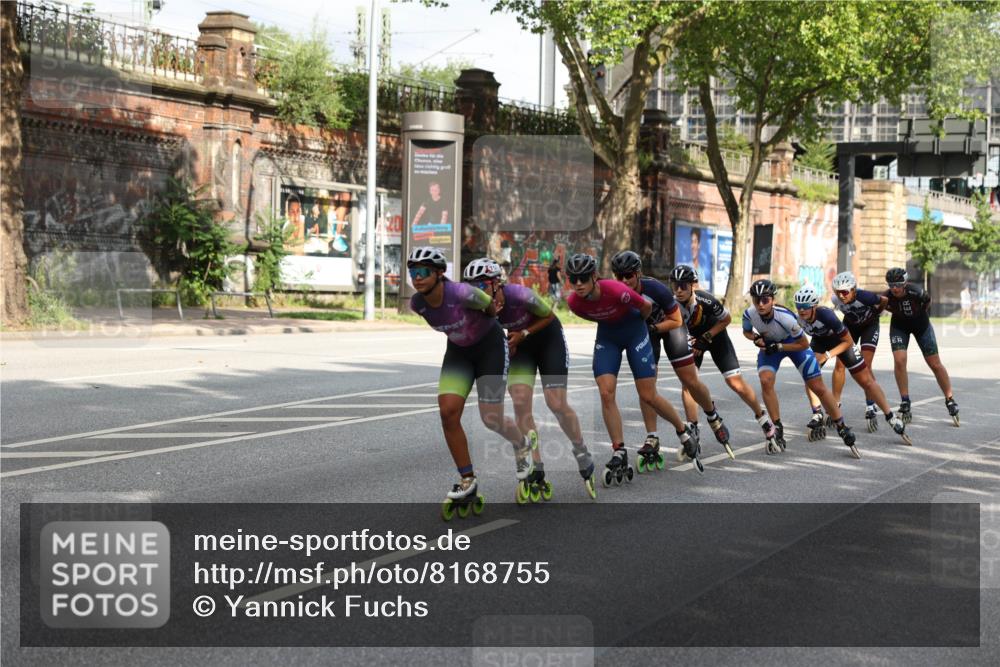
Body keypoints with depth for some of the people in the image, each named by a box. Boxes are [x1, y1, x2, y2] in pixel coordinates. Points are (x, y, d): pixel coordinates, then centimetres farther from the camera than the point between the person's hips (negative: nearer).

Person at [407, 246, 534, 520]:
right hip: (458, 350, 5)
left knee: (491, 419, -5)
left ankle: (521, 445, 31)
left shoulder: (461, 293, -33)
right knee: (448, 412, -12)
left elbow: (490, 307, -12)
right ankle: (467, 483, 1)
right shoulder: (417, 304, -16)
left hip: (490, 345, -5)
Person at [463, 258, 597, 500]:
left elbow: (548, 316, -15)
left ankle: (584, 457, 15)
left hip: (548, 337, -4)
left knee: (556, 404, -11)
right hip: (520, 343, 4)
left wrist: (523, 333, -23)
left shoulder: (520, 295, -34)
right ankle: (536, 475, -9)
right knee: (520, 403, -14)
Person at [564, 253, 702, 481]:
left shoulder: (616, 290, -34)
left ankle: (684, 432, 20)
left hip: (634, 331, -3)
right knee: (606, 393, -12)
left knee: (648, 396, -3)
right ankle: (619, 454, -3)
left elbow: (647, 306, -14)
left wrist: (635, 323, 5)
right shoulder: (573, 302, -22)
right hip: (606, 336, 3)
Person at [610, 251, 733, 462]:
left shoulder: (656, 290, -34)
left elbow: (676, 321, -20)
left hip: (669, 324, -2)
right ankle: (652, 439, -5)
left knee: (690, 382, -3)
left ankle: (713, 417, 25)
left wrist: (653, 328, -32)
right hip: (641, 330, 2)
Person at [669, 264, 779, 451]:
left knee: (737, 384, -3)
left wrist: (706, 338, -20)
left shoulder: (705, 301, -34)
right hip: (691, 339, 2)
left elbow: (726, 319, -15)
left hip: (715, 334, -2)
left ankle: (762, 417, 22)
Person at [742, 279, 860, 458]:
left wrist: (778, 347, -28)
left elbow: (804, 344, -22)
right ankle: (777, 429, -8)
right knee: (765, 381, -23)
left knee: (818, 388, -3)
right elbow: (747, 332, -1)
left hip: (793, 344, -3)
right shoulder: (749, 314, -27)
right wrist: (756, 339, -22)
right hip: (770, 346, 3)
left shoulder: (785, 317, -37)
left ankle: (843, 429, 11)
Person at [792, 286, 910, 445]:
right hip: (819, 342, 4)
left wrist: (827, 355, -31)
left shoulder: (826, 315, -38)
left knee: (866, 381, -3)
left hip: (841, 342, -4)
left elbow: (848, 341, -27)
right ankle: (818, 417, -11)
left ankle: (892, 418, 4)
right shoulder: (800, 319, -24)